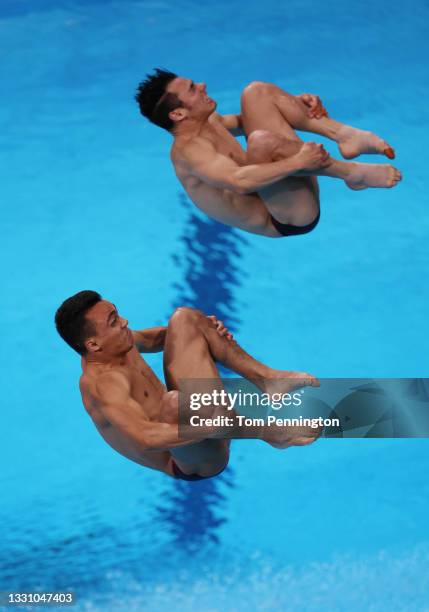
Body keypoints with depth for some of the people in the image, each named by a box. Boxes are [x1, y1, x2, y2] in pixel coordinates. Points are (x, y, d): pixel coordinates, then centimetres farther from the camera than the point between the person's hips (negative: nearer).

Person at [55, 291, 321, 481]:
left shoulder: (113, 345, -1)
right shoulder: (102, 384, -29)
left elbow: (151, 339, 20)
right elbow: (146, 439, -44)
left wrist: (204, 328, 2)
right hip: (194, 464, -10)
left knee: (184, 317, 11)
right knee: (173, 401, -44)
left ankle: (267, 378, -3)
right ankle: (270, 432, -22)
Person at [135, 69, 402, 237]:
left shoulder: (206, 122, 10)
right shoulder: (188, 149, -19)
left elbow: (241, 121, 26)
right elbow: (239, 181, -36)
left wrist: (296, 104, 11)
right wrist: (298, 161, -37)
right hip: (288, 221, -10)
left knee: (256, 92, 10)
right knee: (262, 141, -38)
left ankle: (345, 134, -9)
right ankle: (351, 172, -18)